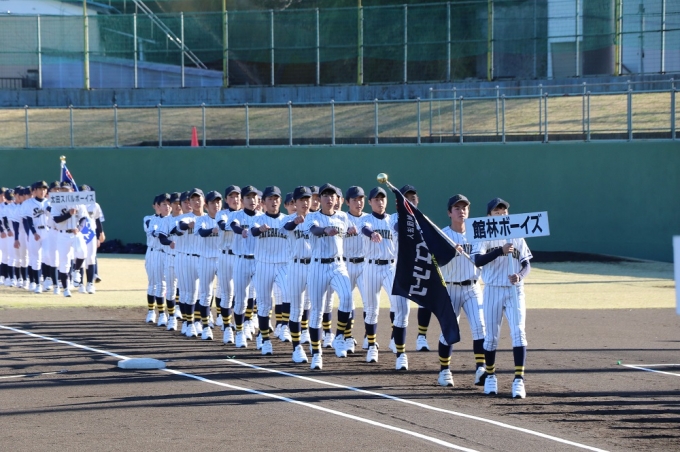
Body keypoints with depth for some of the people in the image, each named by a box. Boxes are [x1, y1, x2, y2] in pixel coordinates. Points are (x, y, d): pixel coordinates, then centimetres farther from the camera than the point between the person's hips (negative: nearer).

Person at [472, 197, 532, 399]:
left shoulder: (517, 237, 7)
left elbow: (527, 263, 6)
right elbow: (477, 260, -18)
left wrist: (520, 275, -16)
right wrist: (501, 251, -31)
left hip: (515, 291, 1)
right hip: (493, 290, -1)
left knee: (518, 333, -12)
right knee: (491, 336, 6)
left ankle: (519, 380, -16)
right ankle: (490, 376, 25)